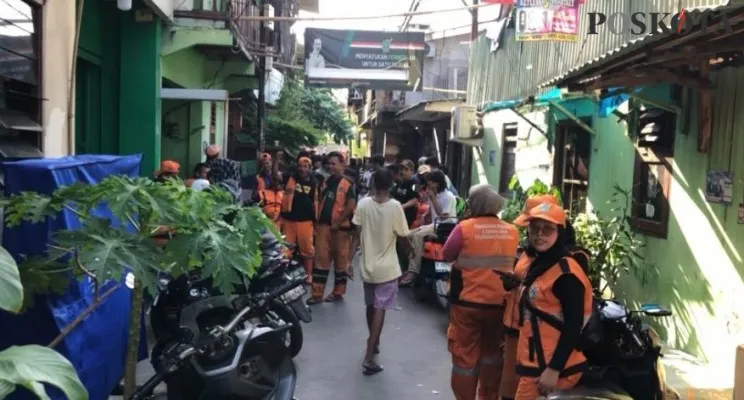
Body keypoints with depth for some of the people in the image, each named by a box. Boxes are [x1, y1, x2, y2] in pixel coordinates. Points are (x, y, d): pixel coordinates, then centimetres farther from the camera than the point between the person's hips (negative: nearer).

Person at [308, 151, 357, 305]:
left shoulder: (348, 184, -7)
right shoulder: (326, 182, 13)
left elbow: (351, 206, -14)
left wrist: (338, 223, -14)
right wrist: (317, 221, 9)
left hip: (340, 227, -6)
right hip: (324, 225, 6)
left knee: (340, 260, 5)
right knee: (321, 258, 4)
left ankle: (338, 292, 16)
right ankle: (317, 293, 7)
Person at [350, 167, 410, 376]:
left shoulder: (363, 204, -6)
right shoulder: (395, 206, -14)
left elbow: (356, 235, -3)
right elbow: (402, 236, -7)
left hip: (368, 264, 4)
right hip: (386, 267, -4)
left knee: (371, 306, 20)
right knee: (380, 309, -2)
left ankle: (373, 343, 39)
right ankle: (369, 358, -7)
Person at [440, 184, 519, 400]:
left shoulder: (464, 228, -13)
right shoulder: (512, 231, -1)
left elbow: (447, 254, -2)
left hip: (467, 303, -4)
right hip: (499, 304, 4)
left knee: (465, 355, 8)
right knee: (492, 352, 20)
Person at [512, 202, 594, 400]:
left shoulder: (566, 273, -17)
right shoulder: (537, 264, 11)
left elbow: (573, 327, -21)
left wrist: (554, 369, -22)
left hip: (552, 368, -9)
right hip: (535, 364, 9)